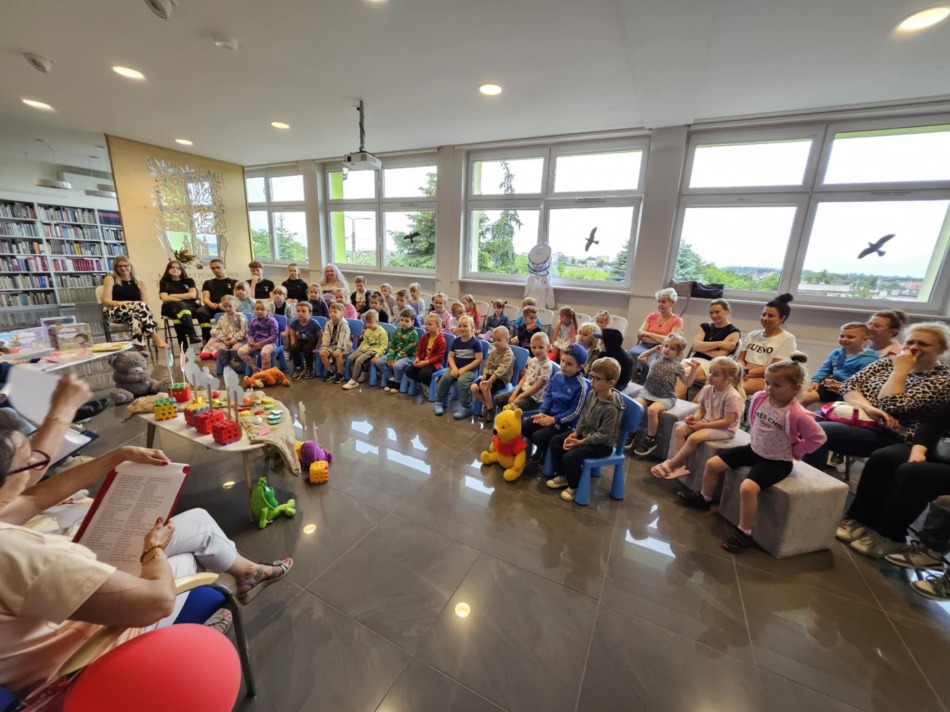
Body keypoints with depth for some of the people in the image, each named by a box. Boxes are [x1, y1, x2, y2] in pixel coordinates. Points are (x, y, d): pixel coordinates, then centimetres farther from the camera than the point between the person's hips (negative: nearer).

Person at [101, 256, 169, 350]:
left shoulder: (139, 282, 14)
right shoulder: (110, 279, 9)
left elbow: (145, 303, 6)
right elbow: (106, 301, -1)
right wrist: (126, 303, -18)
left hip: (134, 312, 2)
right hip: (115, 312, -2)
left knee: (136, 316, -38)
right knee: (140, 305, -35)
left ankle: (138, 347, -54)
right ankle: (156, 338, -46)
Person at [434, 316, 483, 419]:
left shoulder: (475, 342, -8)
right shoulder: (456, 341, 7)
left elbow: (478, 360, -11)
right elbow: (450, 356, 9)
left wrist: (464, 369, -17)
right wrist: (454, 367, -11)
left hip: (470, 369, -4)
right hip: (455, 367, 5)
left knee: (462, 381, -32)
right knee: (445, 378, -21)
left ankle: (466, 408, -18)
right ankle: (439, 402, -1)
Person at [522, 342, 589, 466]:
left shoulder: (581, 385, -19)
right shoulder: (557, 376, 0)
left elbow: (575, 412, -17)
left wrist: (553, 419, -17)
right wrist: (542, 412, -4)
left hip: (565, 421, -7)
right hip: (549, 414, 7)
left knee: (538, 436, -23)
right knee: (522, 426, -5)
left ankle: (543, 453, 12)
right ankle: (540, 448, 19)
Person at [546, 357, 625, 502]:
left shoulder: (612, 408, -31)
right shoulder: (591, 394, -5)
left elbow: (604, 435, -25)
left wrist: (580, 442, -22)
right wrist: (575, 433, -6)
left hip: (601, 444, -9)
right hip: (586, 433, 9)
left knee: (570, 456, -23)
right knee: (555, 441, 4)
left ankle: (574, 487, 6)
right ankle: (562, 476, 21)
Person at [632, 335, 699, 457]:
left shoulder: (677, 366, 2)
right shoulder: (655, 357, 10)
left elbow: (688, 383, 8)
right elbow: (640, 358, 27)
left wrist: (693, 369, -3)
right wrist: (653, 349, 17)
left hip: (665, 397, -3)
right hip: (648, 392, 3)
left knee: (652, 410, -31)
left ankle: (650, 440, -14)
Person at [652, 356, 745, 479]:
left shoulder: (732, 396, -23)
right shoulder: (707, 389, -1)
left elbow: (727, 422, -23)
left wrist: (702, 425, -23)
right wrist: (694, 417, -16)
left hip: (724, 429, -7)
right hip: (706, 421, 8)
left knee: (694, 438, -29)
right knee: (679, 430, -13)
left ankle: (671, 464, -14)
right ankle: (679, 465, -11)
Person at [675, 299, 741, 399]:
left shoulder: (733, 332, 8)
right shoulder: (704, 326, 22)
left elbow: (718, 355, -5)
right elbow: (695, 346, 3)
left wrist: (701, 347, 4)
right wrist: (719, 343, -4)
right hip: (695, 360, 4)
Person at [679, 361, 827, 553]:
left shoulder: (797, 415, -27)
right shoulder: (759, 398, -8)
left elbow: (818, 437, -17)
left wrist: (795, 450, -10)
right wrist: (757, 437, 10)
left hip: (777, 461, -7)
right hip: (754, 449, 7)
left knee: (748, 487, -28)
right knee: (712, 464, 4)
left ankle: (744, 533, -7)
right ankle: (704, 498, 30)